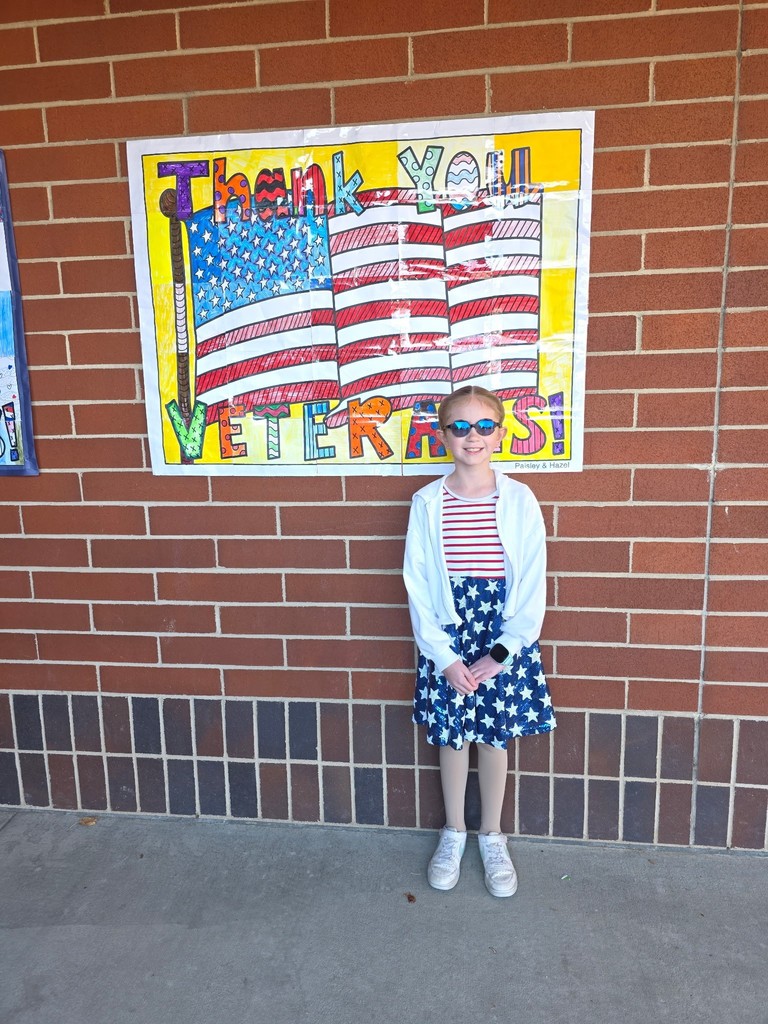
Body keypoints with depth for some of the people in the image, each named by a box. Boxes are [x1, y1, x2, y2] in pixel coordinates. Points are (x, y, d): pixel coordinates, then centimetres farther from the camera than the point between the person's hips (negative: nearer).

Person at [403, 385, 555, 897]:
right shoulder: (427, 503, -5)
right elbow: (418, 585, -4)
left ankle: (492, 836, 36)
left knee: (496, 738, 13)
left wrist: (501, 655, -9)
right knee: (453, 737, 14)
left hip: (506, 642, 0)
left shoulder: (519, 499, -7)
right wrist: (443, 658, -9)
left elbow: (533, 584, -6)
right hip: (447, 642, 0)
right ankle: (454, 831, 37)